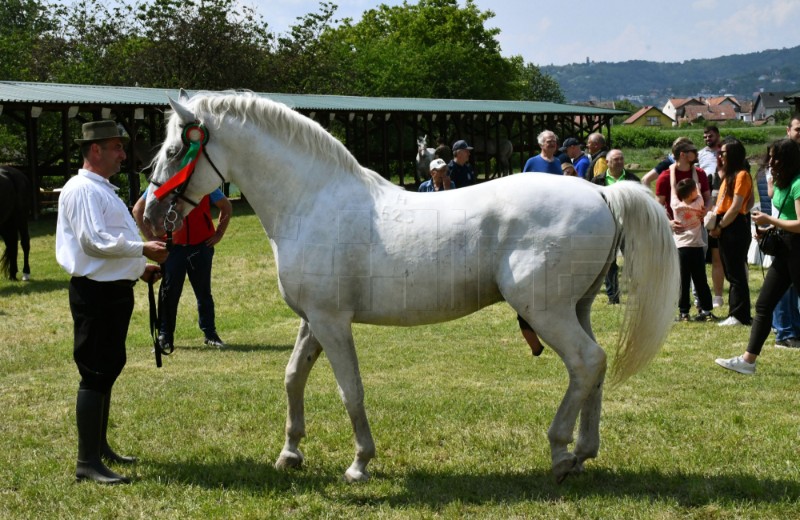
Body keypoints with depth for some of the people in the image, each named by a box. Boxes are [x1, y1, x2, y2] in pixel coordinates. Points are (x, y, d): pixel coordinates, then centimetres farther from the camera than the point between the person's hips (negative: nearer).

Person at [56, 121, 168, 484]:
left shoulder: (103, 190, 19)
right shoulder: (82, 190, -14)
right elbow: (93, 241, -25)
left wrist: (140, 268, 16)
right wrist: (142, 249, -25)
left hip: (115, 291, 11)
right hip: (96, 294, -11)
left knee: (109, 369, 18)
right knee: (95, 375, -9)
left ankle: (100, 447, 31)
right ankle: (87, 462, -5)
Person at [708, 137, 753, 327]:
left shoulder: (741, 175, -11)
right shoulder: (729, 176, 18)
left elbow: (736, 207, -17)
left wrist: (719, 227, -13)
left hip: (735, 227, -10)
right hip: (726, 228, 10)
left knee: (736, 274, -6)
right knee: (731, 273, 13)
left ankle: (739, 315, -3)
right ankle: (736, 313, 19)